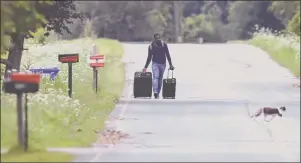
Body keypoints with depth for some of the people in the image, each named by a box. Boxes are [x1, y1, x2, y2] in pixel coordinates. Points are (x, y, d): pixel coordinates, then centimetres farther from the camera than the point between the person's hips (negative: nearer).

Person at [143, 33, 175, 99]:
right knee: (155, 77, -18)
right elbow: (149, 57, 6)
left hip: (162, 64, 2)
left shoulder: (164, 45, -2)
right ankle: (155, 92, -31)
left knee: (160, 79, 6)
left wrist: (170, 65, -1)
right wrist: (146, 67, 5)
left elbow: (168, 55, 3)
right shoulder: (151, 46, -1)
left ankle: (157, 93, 13)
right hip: (155, 64, -2)